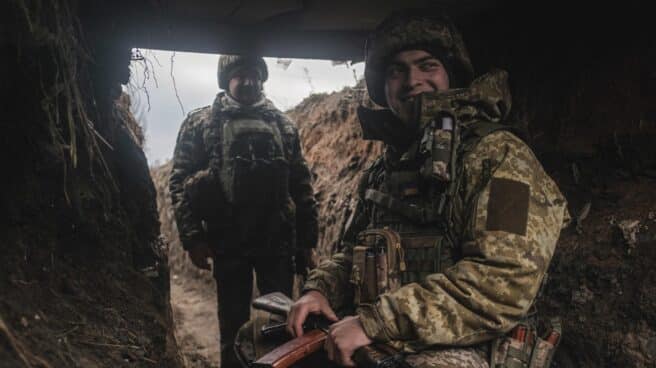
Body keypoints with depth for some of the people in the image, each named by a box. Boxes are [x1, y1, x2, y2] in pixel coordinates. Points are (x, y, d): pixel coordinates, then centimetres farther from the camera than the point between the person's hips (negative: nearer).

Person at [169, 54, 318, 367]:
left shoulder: (283, 125, 10)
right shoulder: (200, 123, 4)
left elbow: (301, 185, 9)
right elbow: (180, 182, 0)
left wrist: (307, 240, 5)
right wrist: (192, 236, -9)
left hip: (278, 241, 1)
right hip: (228, 242, -1)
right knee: (233, 326, 11)